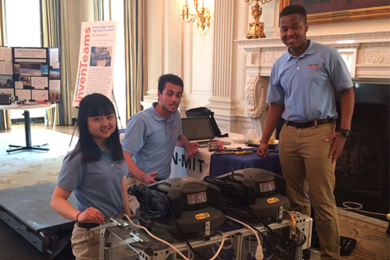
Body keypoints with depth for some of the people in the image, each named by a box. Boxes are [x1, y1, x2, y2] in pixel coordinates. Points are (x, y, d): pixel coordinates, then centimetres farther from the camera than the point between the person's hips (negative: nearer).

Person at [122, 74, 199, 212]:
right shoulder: (141, 120, -14)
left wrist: (186, 144, 9)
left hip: (164, 181, 7)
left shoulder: (175, 116, 10)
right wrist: (143, 177, -35)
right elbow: (125, 156, -18)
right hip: (140, 183, -7)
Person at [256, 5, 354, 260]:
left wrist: (344, 131, -9)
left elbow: (347, 91, 0)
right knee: (295, 198, 12)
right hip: (289, 134, 5)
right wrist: (265, 140, 12)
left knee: (322, 200, -4)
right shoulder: (279, 65, 11)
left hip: (319, 132, -5)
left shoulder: (328, 55, -2)